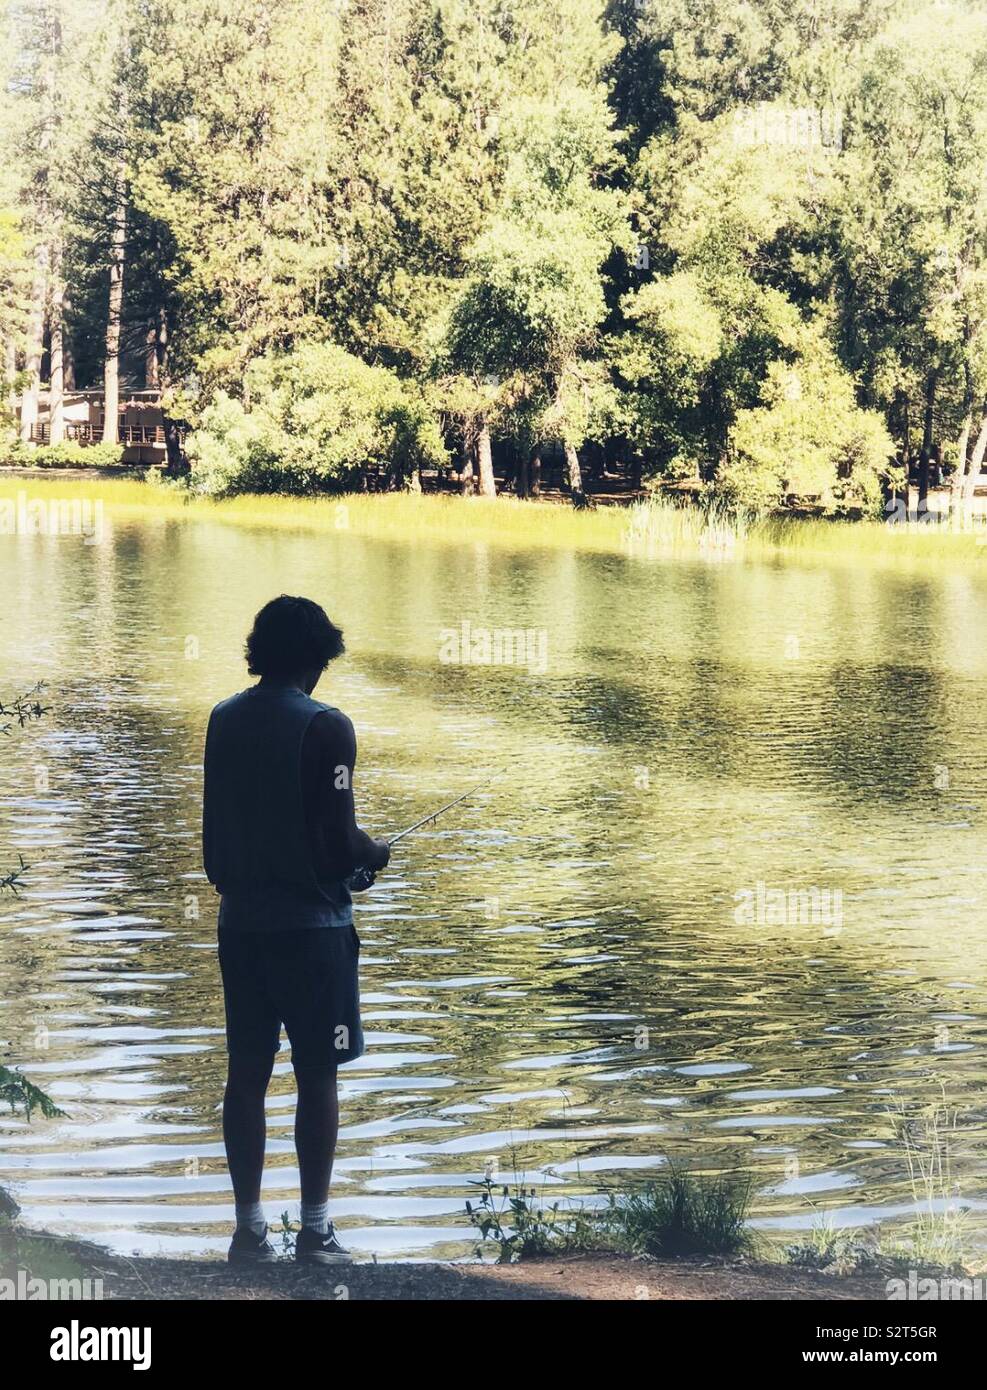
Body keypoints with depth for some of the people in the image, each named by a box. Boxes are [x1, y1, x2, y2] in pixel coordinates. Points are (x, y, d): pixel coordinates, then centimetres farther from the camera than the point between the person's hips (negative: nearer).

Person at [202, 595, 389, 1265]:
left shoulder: (225, 719, 5)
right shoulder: (324, 727, -15)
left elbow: (216, 831, 12)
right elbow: (340, 840, -17)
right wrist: (376, 853, 4)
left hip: (240, 924, 6)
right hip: (310, 926, -6)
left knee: (247, 1074, 10)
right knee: (317, 1078, 3)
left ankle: (250, 1228, 15)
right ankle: (315, 1230, 7)